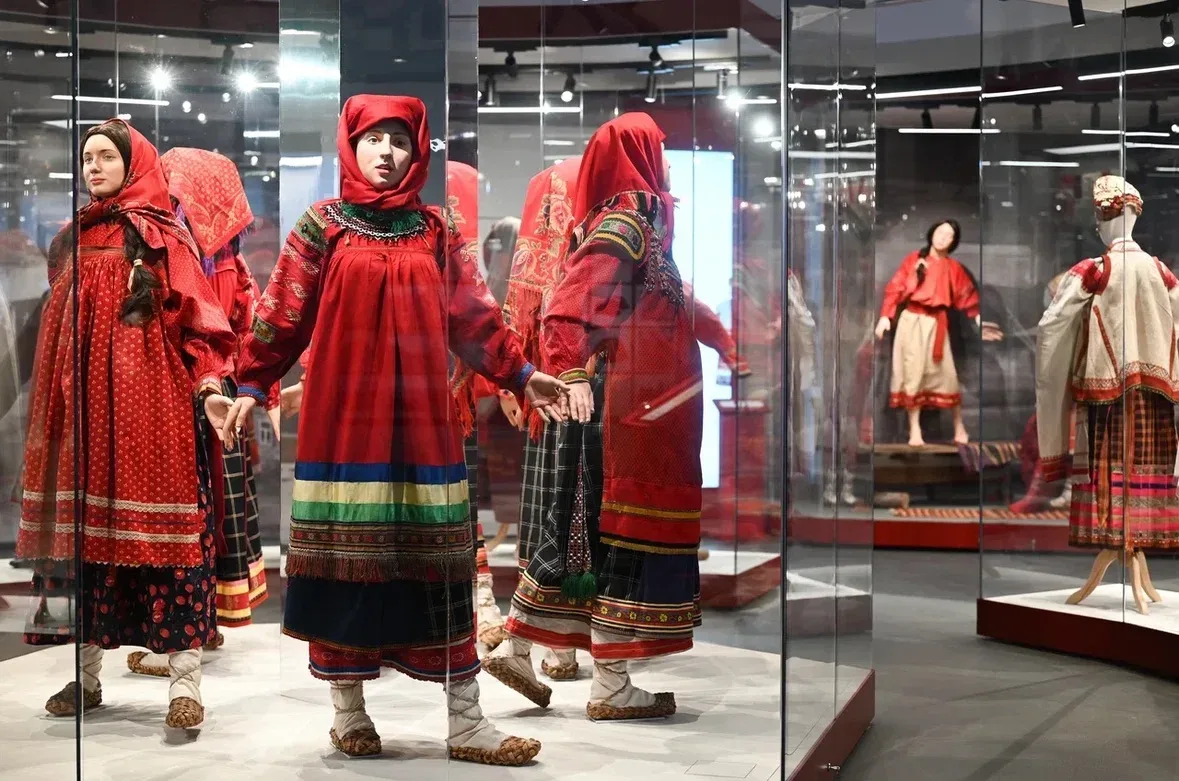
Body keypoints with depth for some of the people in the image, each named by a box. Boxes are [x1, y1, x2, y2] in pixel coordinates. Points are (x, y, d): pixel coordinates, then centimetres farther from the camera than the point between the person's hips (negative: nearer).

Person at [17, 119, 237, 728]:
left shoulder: (163, 237, 0)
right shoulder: (73, 240, 17)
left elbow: (194, 318, -7)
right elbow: (58, 332, 21)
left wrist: (209, 387, -20)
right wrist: (54, 404, 15)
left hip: (149, 402, -6)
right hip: (83, 405, 6)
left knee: (159, 529, -7)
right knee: (84, 529, 5)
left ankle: (185, 682, -5)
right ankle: (87, 674, 14)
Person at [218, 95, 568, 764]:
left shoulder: (436, 232, 10)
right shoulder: (322, 225, 3)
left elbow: (473, 315, 13)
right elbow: (283, 313, 2)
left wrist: (520, 374, 9)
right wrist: (251, 386, -3)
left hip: (421, 420, 2)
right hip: (344, 419, -2)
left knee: (437, 559, 1)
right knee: (346, 555, 1)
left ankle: (466, 724, 5)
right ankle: (349, 711, 14)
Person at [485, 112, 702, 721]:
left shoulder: (613, 217, 15)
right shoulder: (628, 216, -12)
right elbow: (573, 300, -25)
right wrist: (574, 373, -36)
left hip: (610, 397, 9)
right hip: (626, 402, -9)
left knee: (581, 522, 15)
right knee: (629, 532, -3)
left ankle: (514, 648, 20)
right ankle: (610, 688, 3)